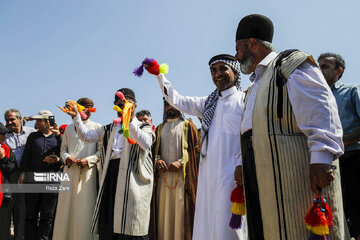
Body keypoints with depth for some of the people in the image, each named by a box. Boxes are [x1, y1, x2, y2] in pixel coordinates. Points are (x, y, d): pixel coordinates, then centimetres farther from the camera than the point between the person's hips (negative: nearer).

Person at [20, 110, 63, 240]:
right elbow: (25, 158, 11)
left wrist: (57, 160, -12)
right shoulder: (32, 136, 14)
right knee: (31, 215, 5)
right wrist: (25, 174, 1)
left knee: (47, 217, 2)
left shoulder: (58, 137, 8)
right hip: (33, 180, 2)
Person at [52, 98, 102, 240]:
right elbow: (63, 149, 20)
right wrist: (66, 157, 0)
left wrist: (88, 160, -12)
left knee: (86, 207, -3)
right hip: (70, 171, 3)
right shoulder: (69, 128, 17)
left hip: (88, 171, -3)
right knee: (67, 206, 4)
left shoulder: (97, 128, 5)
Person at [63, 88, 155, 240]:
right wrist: (76, 116, 1)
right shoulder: (109, 129, 23)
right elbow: (86, 135, 14)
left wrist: (129, 122, -19)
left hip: (132, 175, -4)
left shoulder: (143, 127, 8)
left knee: (131, 226, -5)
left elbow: (146, 143, -13)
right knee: (106, 225, 4)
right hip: (111, 174, 5)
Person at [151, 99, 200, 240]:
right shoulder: (160, 128, 20)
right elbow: (155, 149, 18)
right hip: (163, 174, 4)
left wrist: (181, 162, -12)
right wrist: (157, 160, -4)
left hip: (182, 174, -3)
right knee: (164, 211, 2)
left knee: (181, 210, -6)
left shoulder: (188, 125, 8)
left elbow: (195, 148, 0)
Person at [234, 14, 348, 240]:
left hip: (296, 175, -8)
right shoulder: (255, 86, 27)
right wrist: (243, 163, 20)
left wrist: (320, 158, -25)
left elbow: (319, 110, -15)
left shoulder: (290, 65, -1)